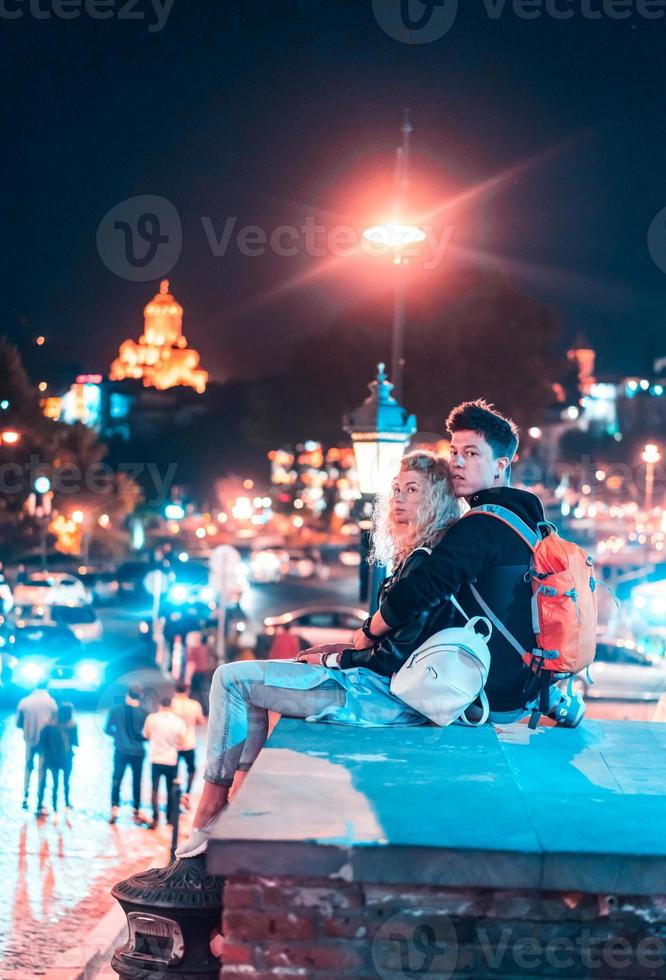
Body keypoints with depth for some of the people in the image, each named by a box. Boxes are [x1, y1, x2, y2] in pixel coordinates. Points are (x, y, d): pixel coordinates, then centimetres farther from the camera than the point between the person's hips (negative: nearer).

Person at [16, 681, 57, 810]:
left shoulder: (24, 702, -6)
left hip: (30, 740, 2)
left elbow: (18, 723, -2)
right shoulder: (50, 702, -10)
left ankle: (25, 798, 12)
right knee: (42, 769, 9)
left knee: (28, 767, 19)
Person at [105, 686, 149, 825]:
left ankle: (114, 809, -1)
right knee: (136, 781, 13)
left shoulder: (116, 710, -8)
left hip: (120, 751, 1)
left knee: (116, 780, 11)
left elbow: (107, 730, -1)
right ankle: (136, 812, 18)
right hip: (137, 752, -1)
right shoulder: (143, 713, -12)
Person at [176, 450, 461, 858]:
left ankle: (209, 817, 1)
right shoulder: (418, 556, 15)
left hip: (385, 695, -11)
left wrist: (332, 660, -7)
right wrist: (339, 650, 10)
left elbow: (397, 653, -20)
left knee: (233, 678, -4)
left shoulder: (423, 560, -16)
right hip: (391, 692, 11)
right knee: (250, 679, 24)